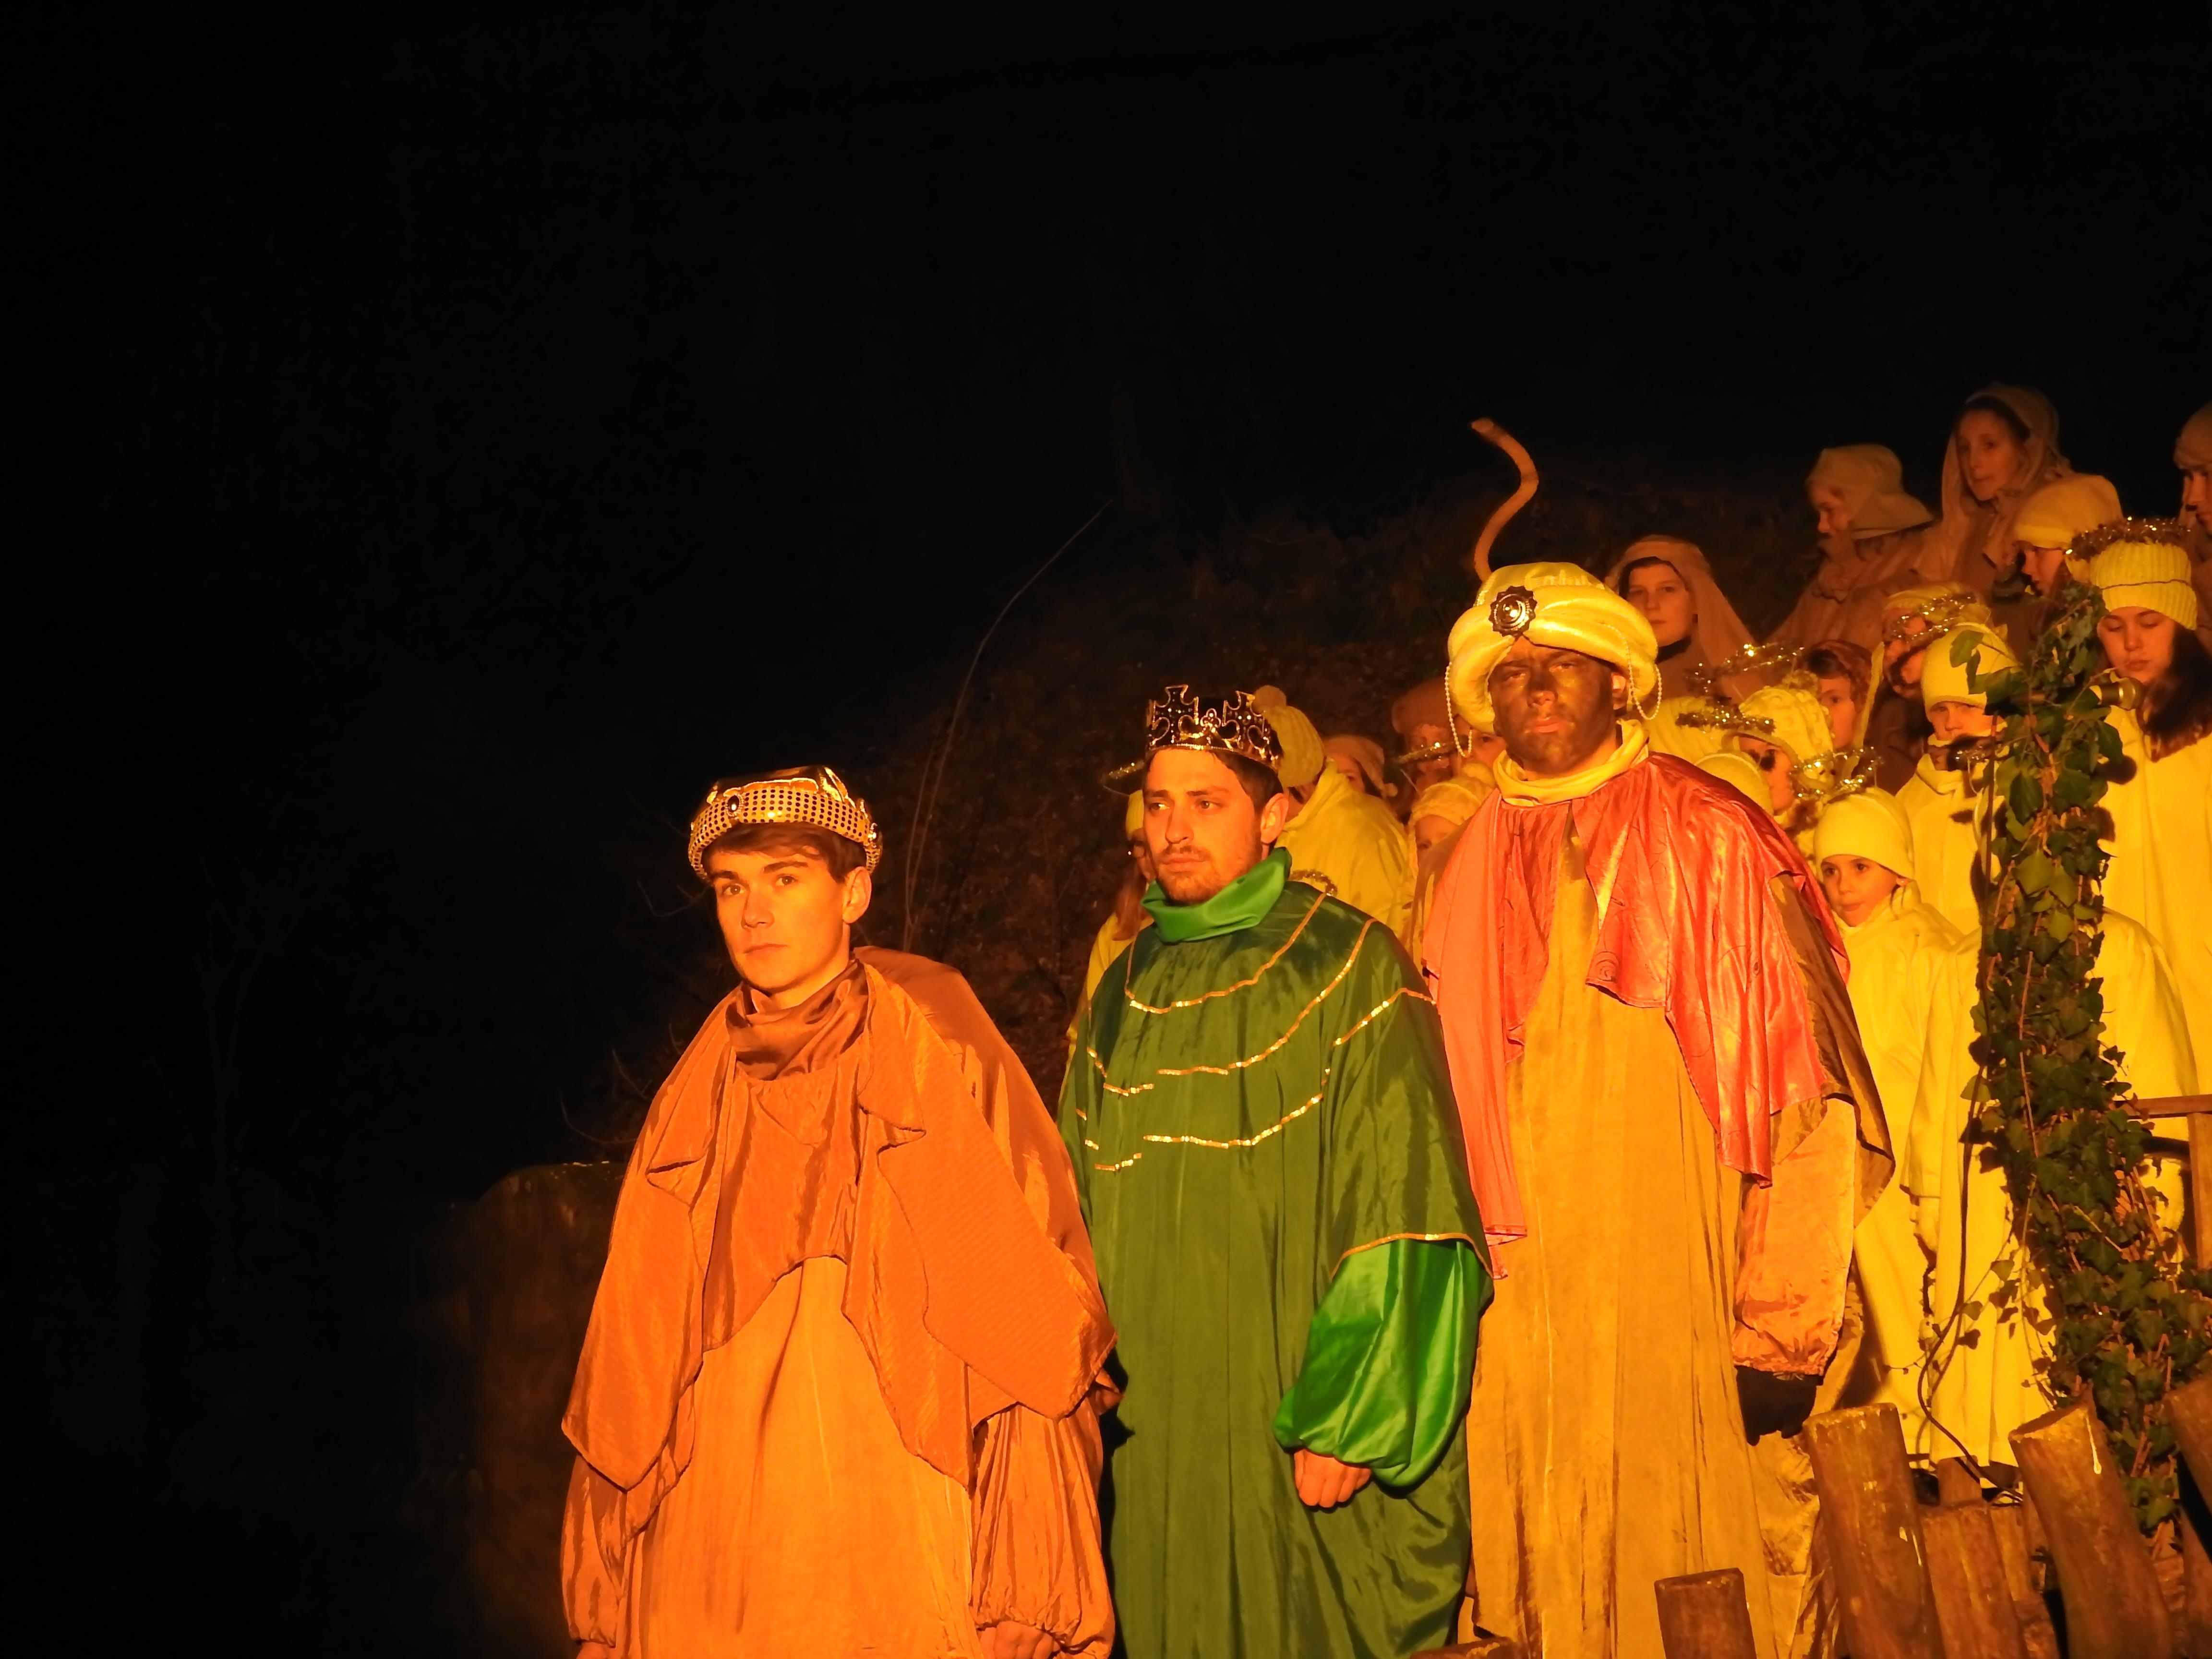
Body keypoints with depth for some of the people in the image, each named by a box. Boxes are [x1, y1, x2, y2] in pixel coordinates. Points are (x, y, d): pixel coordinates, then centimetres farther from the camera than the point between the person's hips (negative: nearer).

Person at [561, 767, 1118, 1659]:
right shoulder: (700, 1091, 8)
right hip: (713, 1566, 3)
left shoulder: (937, 1054, -2)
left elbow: (1027, 1330, -6)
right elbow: (636, 1361, 11)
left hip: (904, 1551, -3)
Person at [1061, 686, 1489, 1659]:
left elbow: (1401, 1220, -12)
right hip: (1152, 1440, 5)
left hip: (1302, 1439, -5)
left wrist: (1349, 1422, -17)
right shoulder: (1124, 993, 11)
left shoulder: (1350, 969, -5)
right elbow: (1078, 1214, 16)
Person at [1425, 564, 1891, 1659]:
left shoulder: (1710, 841, -4)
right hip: (1533, 1316, 4)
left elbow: (1803, 1101, -9)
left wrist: (1783, 1328, -13)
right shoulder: (1472, 871, 9)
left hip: (1693, 1312, -4)